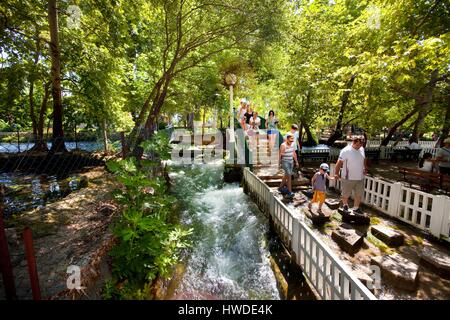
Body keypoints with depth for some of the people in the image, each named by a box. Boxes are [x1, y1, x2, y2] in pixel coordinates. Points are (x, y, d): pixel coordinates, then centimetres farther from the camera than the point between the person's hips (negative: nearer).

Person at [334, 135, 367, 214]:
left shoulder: (362, 149, 3)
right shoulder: (346, 151, -17)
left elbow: (364, 159, 19)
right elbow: (339, 162, -16)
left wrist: (365, 168, 6)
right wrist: (336, 173, -19)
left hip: (360, 177, 6)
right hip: (348, 178, -5)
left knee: (359, 194, 14)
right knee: (346, 194, 10)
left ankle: (356, 208, 34)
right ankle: (345, 205, 38)